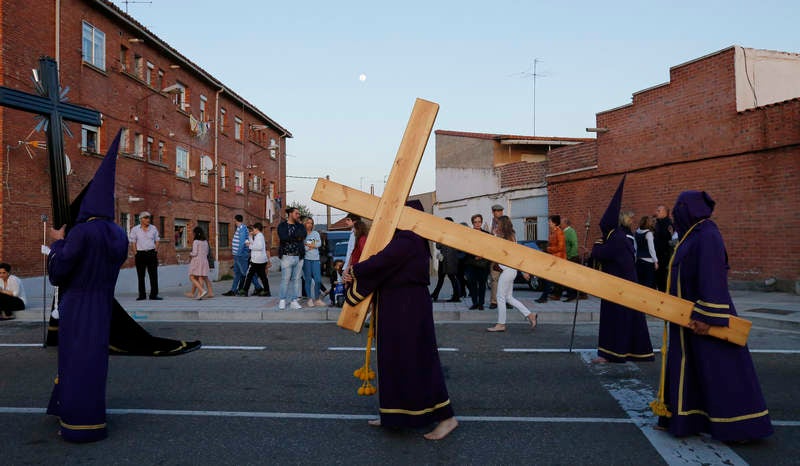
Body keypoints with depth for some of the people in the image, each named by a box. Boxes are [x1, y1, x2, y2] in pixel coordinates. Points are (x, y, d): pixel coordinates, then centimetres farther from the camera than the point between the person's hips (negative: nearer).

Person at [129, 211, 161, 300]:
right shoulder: (135, 229, 3)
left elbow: (156, 241, 14)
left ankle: (154, 294, 1)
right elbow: (133, 242, 5)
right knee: (141, 275, 3)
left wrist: (156, 251, 5)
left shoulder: (153, 228, 8)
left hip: (152, 253, 1)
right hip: (140, 254, -1)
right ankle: (142, 295, 11)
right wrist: (136, 253, -3)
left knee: (153, 274, -3)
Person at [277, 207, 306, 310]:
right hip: (287, 256, -4)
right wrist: (296, 237, -9)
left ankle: (294, 301, 8)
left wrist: (290, 236, -10)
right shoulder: (282, 226, 4)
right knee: (285, 279, -3)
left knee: (296, 279, 4)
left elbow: (303, 235, -6)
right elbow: (283, 237, -15)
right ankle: (282, 301, 7)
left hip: (298, 257, 4)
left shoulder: (300, 226, 15)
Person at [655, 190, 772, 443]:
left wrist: (707, 317, -26)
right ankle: (686, 419, 23)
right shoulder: (693, 235, 12)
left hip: (704, 317, -10)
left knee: (720, 369, -1)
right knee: (687, 368, 14)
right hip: (688, 316, 10)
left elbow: (713, 277, -24)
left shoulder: (707, 235, -18)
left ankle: (740, 426, 10)